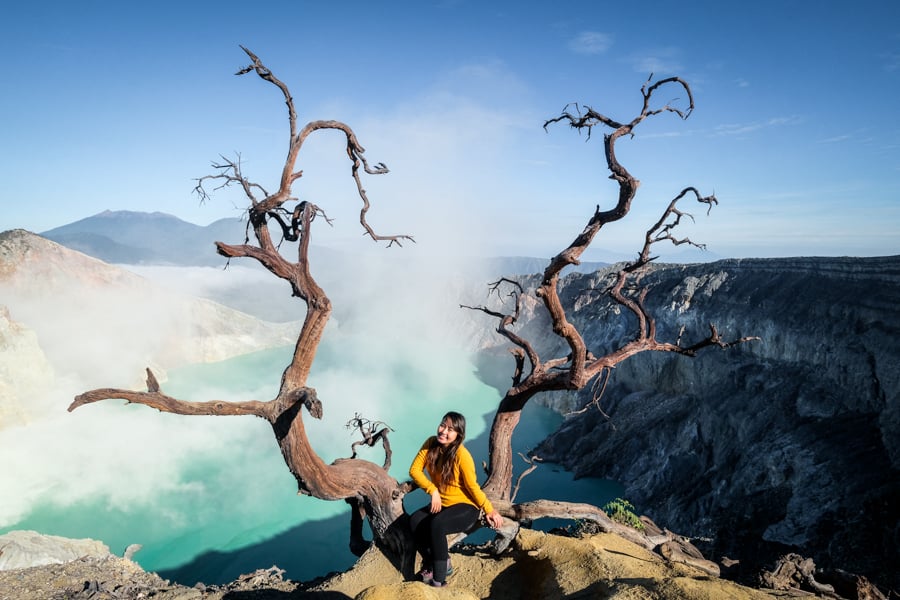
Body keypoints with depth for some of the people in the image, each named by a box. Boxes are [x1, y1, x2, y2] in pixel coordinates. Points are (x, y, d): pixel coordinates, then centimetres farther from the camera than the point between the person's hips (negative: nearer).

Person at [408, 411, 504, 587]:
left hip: (465, 506, -5)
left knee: (436, 525, -33)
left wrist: (489, 510, -9)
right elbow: (414, 470, -8)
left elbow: (473, 486, -12)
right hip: (441, 503, 5)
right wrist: (433, 490, -19)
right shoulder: (431, 443, -7)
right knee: (414, 521, -22)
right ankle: (431, 562, 2)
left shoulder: (462, 455, -22)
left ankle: (439, 579, -18)